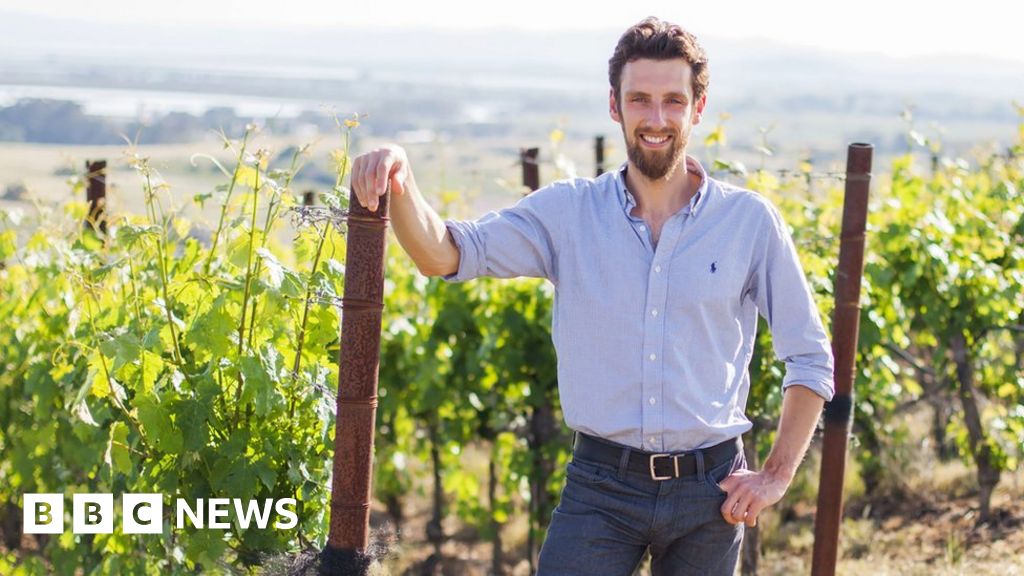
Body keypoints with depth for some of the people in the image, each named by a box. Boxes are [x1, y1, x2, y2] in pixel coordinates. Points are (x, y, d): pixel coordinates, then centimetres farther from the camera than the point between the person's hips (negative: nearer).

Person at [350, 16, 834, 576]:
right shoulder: (568, 212, 1)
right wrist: (400, 184, -30)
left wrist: (777, 476, 0)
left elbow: (811, 359, 6)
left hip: (709, 489, 1)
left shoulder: (750, 221, 0)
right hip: (600, 488, 0)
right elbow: (447, 253, -10)